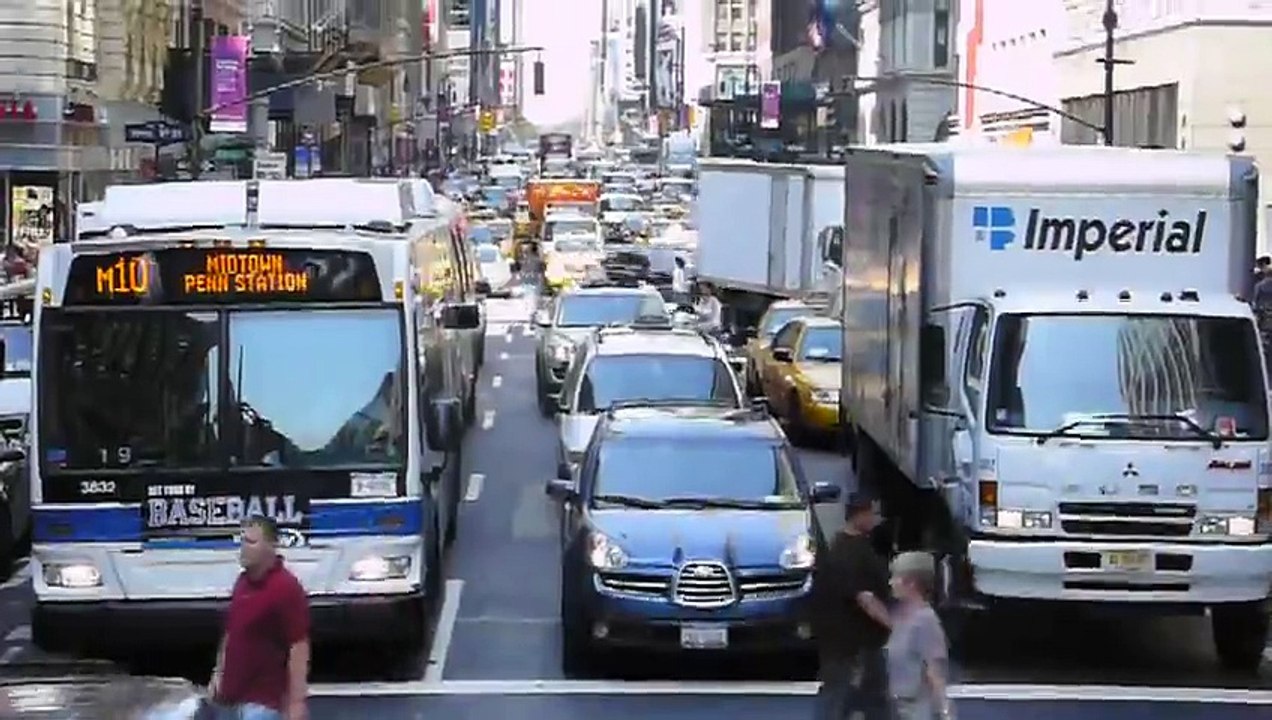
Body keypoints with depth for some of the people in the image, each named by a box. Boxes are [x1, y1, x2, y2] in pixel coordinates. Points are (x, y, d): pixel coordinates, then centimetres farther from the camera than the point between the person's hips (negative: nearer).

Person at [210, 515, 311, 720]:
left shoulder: (286, 588, -17)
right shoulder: (243, 582, 9)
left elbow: (299, 649, -20)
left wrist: (297, 702, -23)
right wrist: (218, 673, 17)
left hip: (262, 702, -9)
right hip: (231, 697, 9)